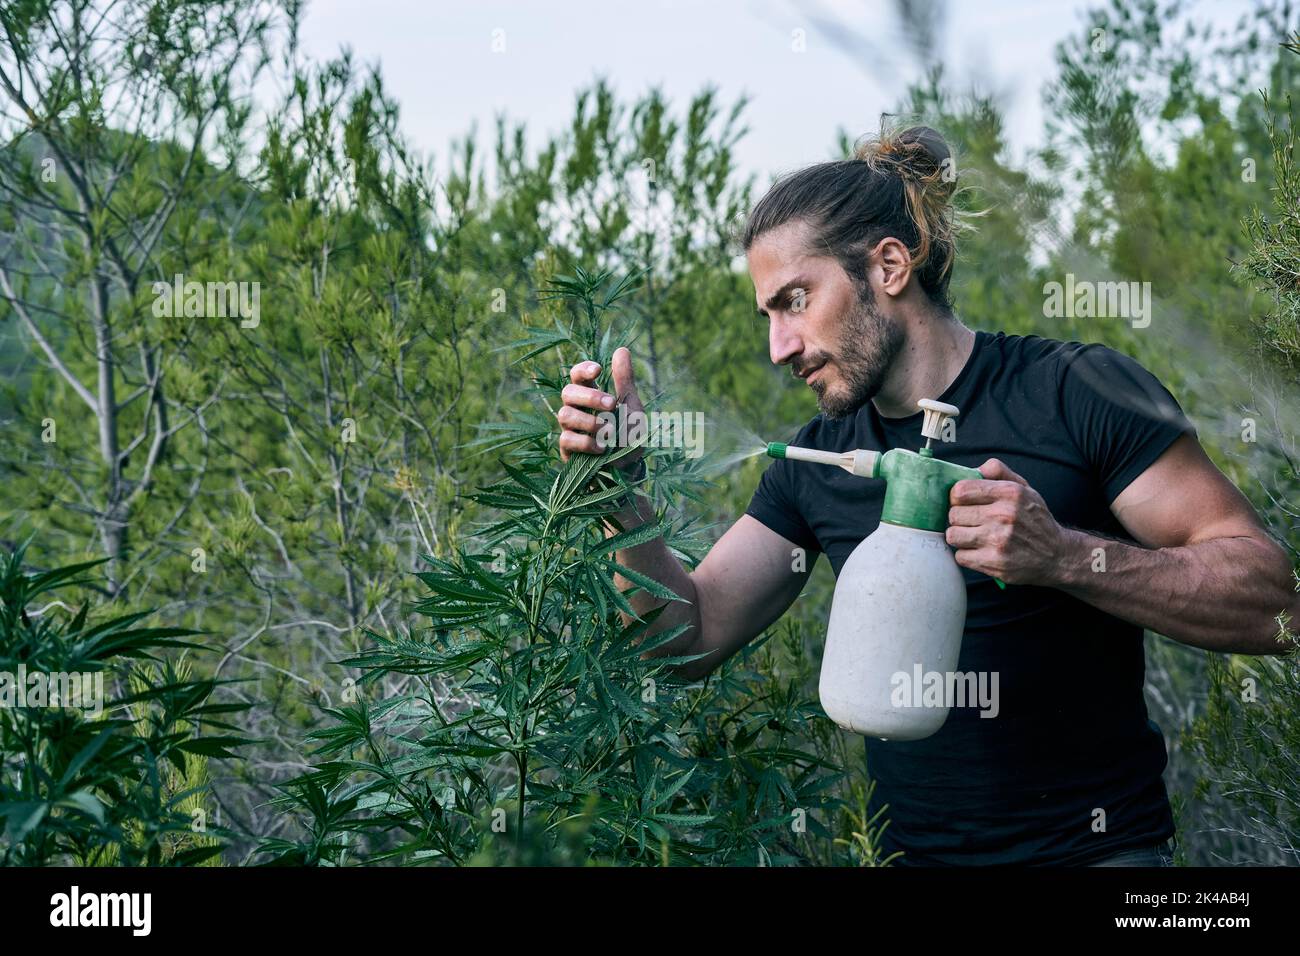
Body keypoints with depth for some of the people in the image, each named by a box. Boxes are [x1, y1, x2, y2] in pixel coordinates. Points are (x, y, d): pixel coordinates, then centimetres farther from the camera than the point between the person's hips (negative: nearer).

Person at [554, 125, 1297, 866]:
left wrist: (1063, 558, -25)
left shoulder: (1076, 390, -9)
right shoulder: (817, 463, 7)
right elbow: (692, 636, 7)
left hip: (1092, 844, -3)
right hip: (909, 846, 3)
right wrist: (622, 491, -7)